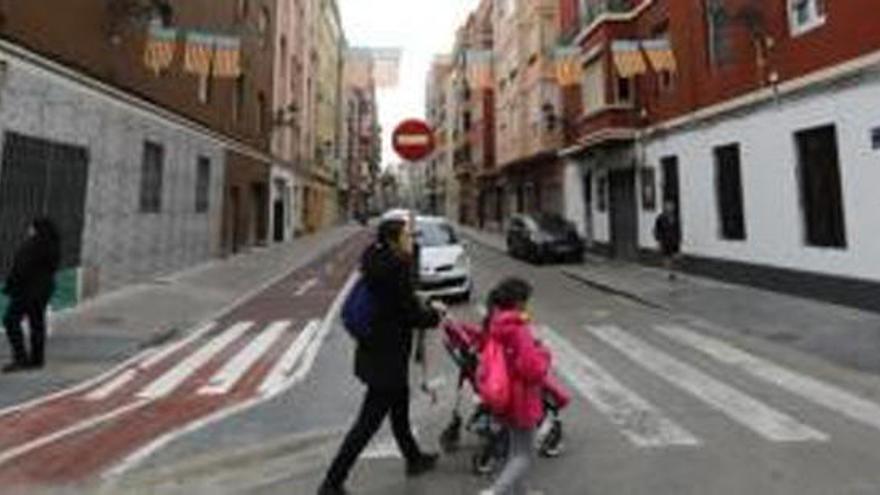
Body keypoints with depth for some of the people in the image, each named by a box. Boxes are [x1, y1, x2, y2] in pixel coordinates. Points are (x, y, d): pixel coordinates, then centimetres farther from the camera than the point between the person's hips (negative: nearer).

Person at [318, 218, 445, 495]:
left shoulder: (380, 263, 4)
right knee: (369, 422, 2)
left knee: (399, 409, 25)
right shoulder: (397, 269, -24)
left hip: (377, 352, 10)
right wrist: (435, 314, -1)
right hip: (387, 358, -10)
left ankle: (414, 459, 45)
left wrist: (426, 309, 7)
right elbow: (411, 314, -20)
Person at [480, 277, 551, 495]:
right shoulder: (519, 330, -26)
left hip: (504, 398, 8)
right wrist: (543, 354, -9)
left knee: (516, 448, 25)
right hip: (521, 400, -8)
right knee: (524, 455, 6)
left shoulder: (494, 325, -1)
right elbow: (533, 369, -28)